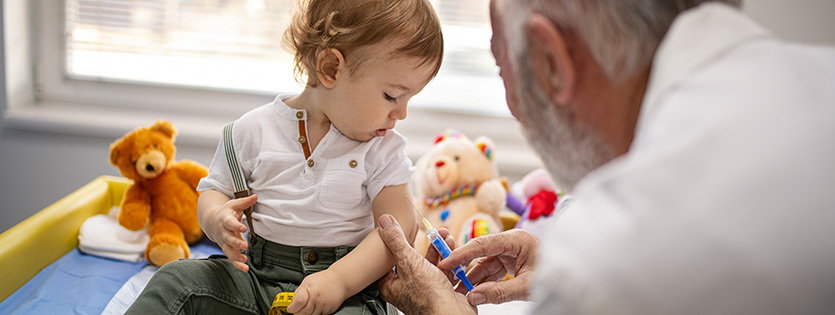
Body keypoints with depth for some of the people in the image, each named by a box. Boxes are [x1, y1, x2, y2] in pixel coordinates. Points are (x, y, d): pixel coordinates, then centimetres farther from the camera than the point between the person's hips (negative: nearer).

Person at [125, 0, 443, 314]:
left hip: (348, 289, -1)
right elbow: (213, 191, 9)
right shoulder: (255, 129, 1)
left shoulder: (383, 148, -1)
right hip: (255, 274, 2)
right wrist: (216, 219, -18)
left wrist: (340, 279, -24)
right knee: (177, 279, -18)